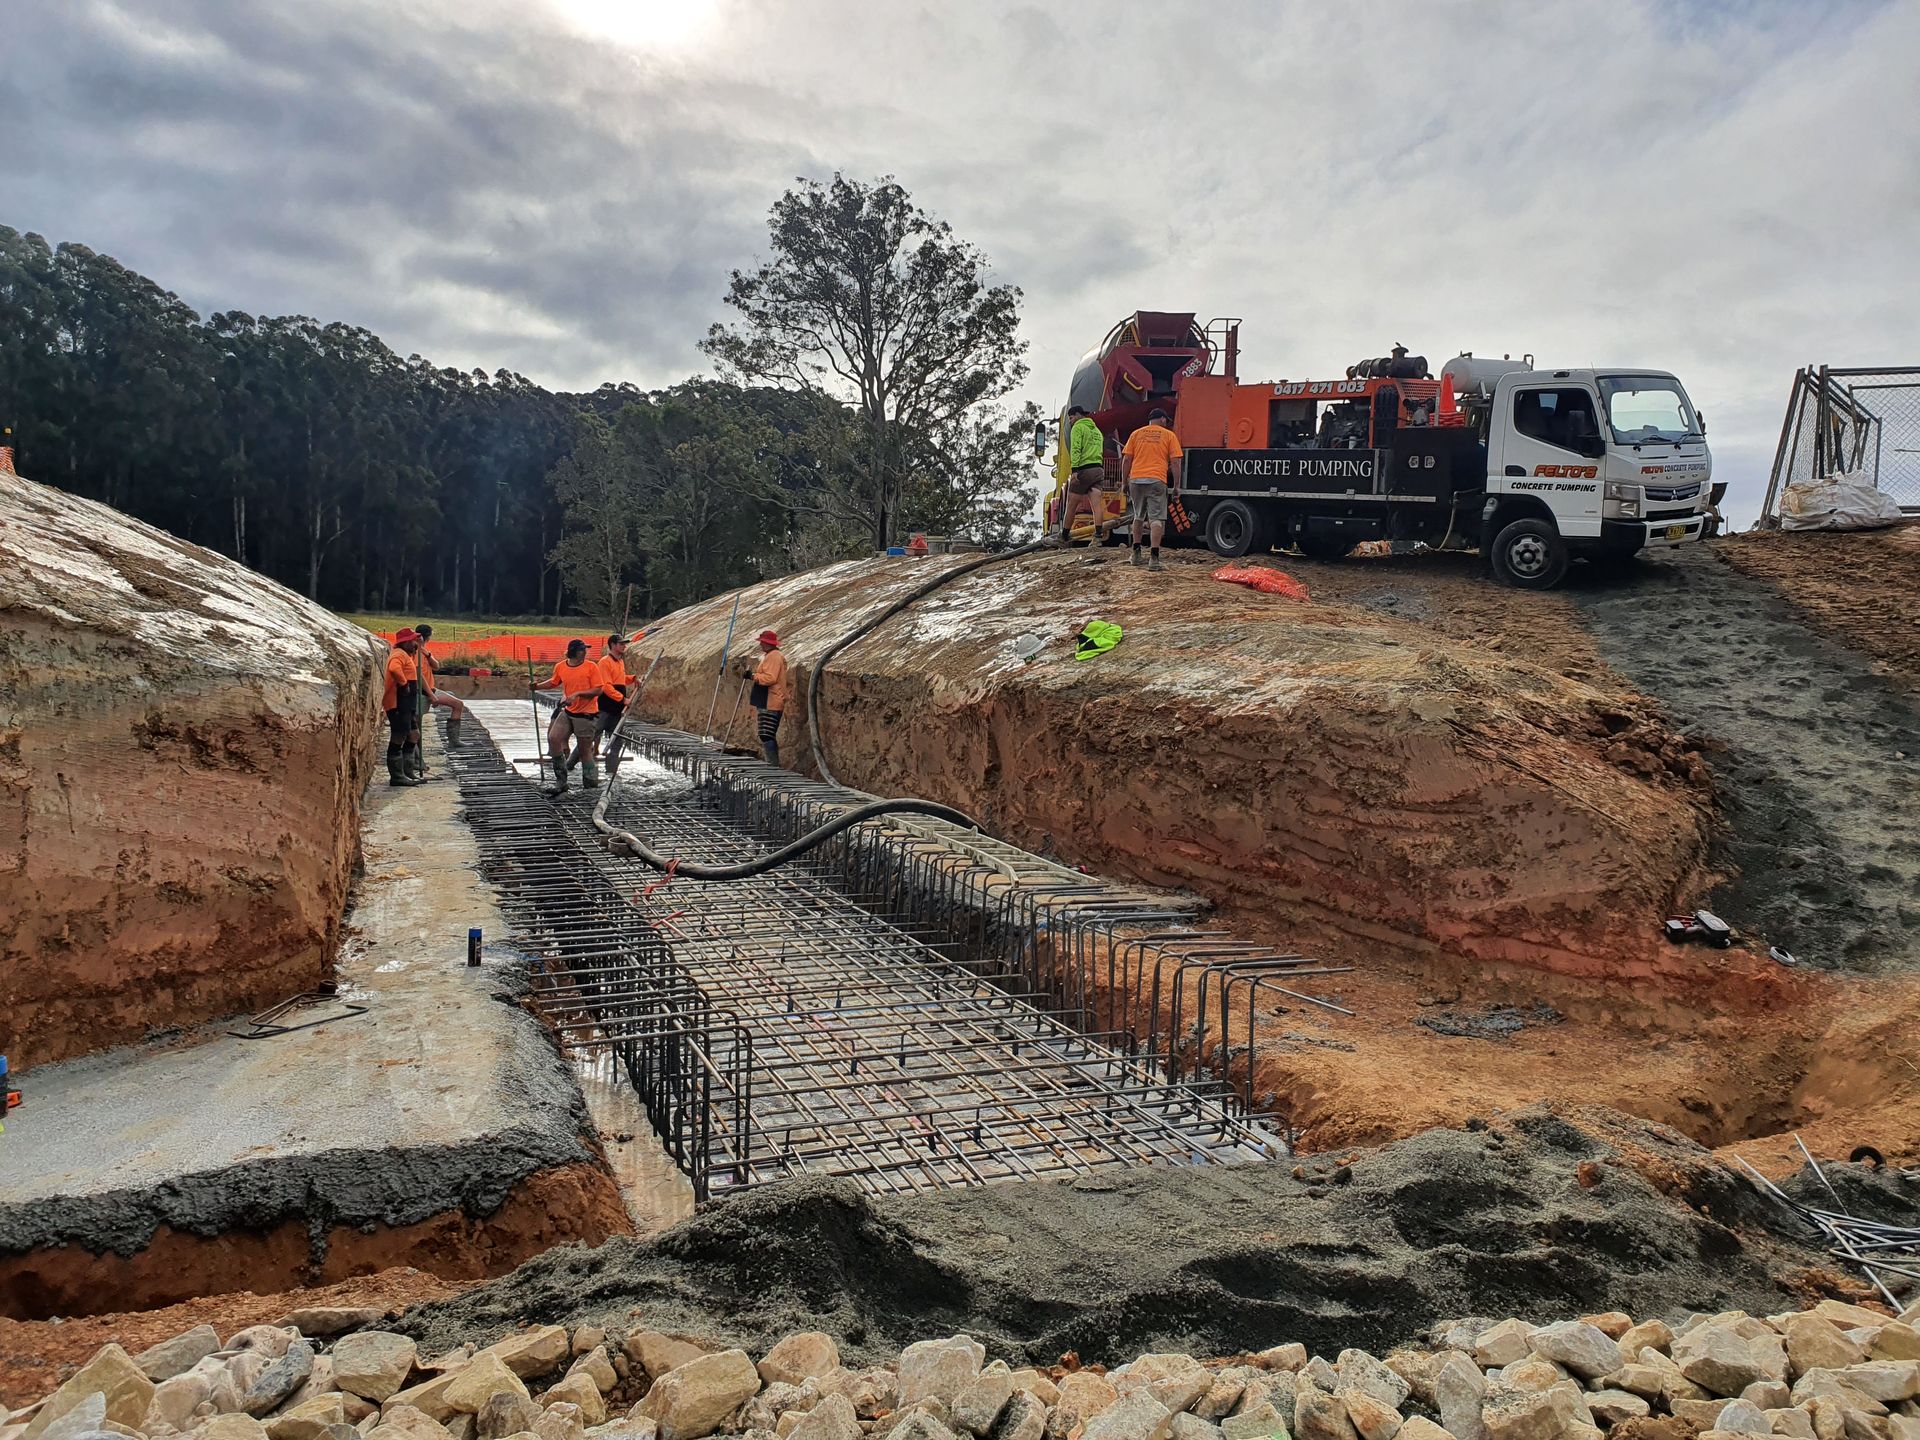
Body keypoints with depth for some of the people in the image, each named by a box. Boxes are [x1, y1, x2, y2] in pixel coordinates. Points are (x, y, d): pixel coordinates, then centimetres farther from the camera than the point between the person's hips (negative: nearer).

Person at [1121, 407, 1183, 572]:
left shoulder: (1136, 434, 13)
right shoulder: (1169, 435, 7)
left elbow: (1126, 460, 8)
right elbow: (1175, 463, 1)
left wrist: (1125, 483, 14)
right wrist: (1176, 486, 6)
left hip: (1136, 479, 3)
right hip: (1157, 481, -3)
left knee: (1138, 517, 20)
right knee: (1156, 519, -5)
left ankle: (1136, 553, 23)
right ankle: (1154, 558, -15)